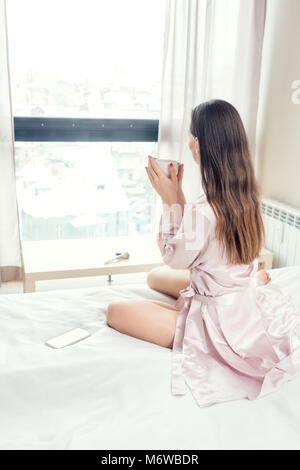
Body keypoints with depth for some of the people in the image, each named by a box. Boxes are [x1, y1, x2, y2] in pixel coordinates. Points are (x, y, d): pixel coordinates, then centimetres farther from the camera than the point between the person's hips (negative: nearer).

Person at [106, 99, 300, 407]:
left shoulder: (205, 210, -32)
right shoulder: (249, 195, -5)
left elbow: (174, 258, -13)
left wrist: (169, 200, -12)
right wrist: (177, 195, 2)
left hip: (219, 323, -7)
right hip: (246, 303, 8)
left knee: (115, 311, -10)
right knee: (155, 277, 24)